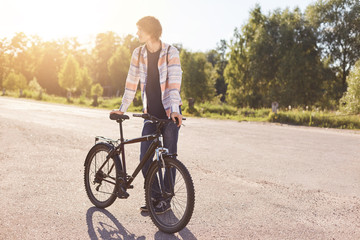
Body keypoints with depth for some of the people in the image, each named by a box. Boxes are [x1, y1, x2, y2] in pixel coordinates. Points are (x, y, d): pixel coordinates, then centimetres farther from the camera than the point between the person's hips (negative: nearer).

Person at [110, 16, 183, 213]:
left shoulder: (170, 52, -8)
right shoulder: (138, 53, 5)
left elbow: (174, 81, -19)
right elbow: (132, 82, 9)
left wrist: (175, 109, -31)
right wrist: (122, 108, 9)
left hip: (169, 113, -4)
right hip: (150, 113, 4)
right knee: (145, 160, 2)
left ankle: (166, 200, 17)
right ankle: (155, 197, 20)